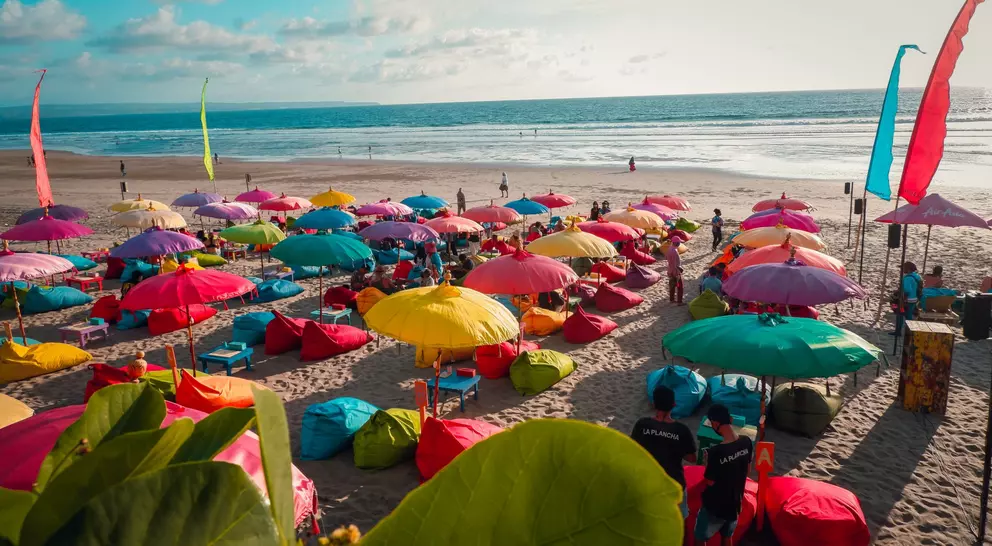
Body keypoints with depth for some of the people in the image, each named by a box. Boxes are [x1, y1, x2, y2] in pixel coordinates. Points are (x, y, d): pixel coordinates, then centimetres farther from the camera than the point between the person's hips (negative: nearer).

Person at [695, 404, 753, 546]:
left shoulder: (716, 452, -32)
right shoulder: (746, 442, -12)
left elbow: (709, 482, -19)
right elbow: (748, 470, 4)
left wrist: (708, 461, -5)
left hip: (715, 507, -6)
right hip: (735, 503, 6)